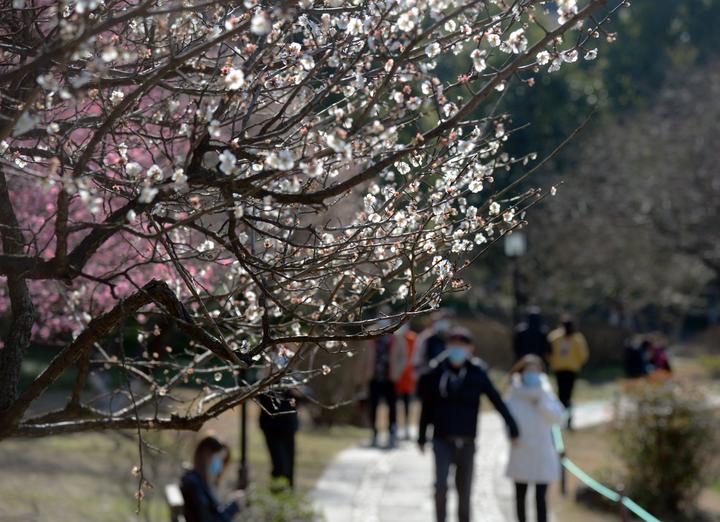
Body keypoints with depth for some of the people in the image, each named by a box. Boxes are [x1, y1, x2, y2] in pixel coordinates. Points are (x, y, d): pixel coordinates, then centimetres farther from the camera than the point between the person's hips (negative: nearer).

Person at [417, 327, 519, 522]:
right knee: (441, 486, -17)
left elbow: (497, 401, -5)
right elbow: (427, 408, 6)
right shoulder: (436, 373, -3)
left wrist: (512, 427, -12)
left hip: (467, 443, 1)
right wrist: (422, 437, 10)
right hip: (442, 441, -1)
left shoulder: (477, 374, -4)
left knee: (464, 491, 9)